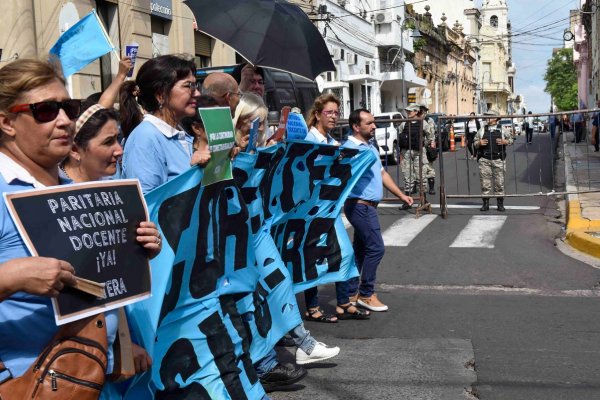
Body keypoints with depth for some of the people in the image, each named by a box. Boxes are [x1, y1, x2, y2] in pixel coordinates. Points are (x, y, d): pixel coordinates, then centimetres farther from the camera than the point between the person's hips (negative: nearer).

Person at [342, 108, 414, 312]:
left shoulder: (371, 147, 16)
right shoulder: (350, 149, -15)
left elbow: (382, 173, 22)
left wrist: (400, 194, 20)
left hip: (368, 206, 10)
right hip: (360, 205, -10)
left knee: (360, 249, 12)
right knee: (376, 248, -9)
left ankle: (351, 293, 20)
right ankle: (366, 294, 2)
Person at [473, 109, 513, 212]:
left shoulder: (502, 129, 8)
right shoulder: (482, 130, 11)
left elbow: (511, 139, 13)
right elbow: (475, 142, 14)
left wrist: (505, 142, -7)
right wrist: (479, 143, -8)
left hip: (498, 159, -1)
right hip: (484, 160, 1)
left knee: (499, 182, 2)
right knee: (485, 181, 1)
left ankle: (500, 203, 11)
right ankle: (485, 203, 9)